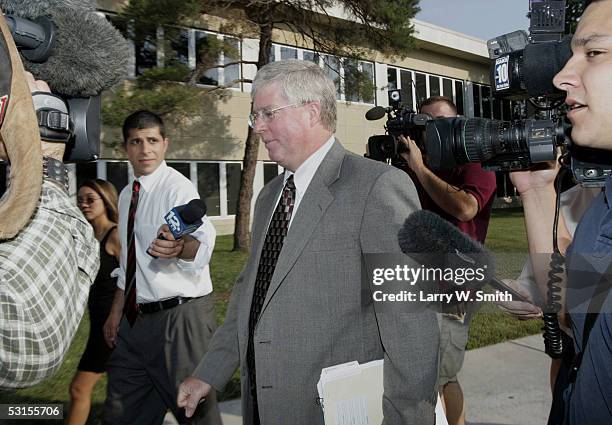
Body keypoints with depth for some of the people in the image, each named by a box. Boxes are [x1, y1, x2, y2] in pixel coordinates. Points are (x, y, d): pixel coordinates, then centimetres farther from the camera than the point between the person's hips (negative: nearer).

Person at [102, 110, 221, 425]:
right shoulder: (126, 195, 11)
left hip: (181, 317, -8)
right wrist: (116, 313, 21)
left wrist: (179, 247, -55)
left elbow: (203, 242, -34)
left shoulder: (178, 186, -14)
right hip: (138, 318, 8)